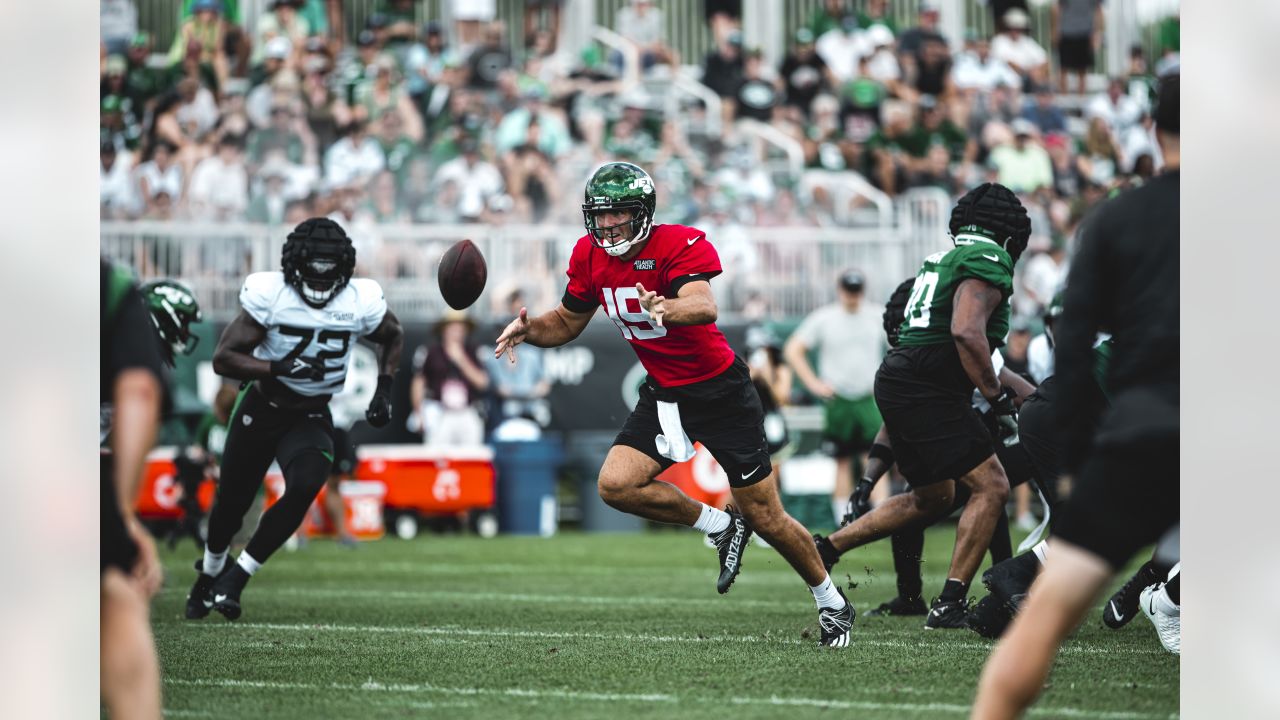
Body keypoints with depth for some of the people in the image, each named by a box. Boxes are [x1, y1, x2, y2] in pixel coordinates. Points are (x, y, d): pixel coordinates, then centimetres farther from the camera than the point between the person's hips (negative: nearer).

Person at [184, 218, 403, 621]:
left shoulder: (360, 303, -13)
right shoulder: (269, 295, -20)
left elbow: (393, 337, 11)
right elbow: (223, 359, -22)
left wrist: (384, 389, 0)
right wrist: (281, 368, -34)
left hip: (312, 417, 1)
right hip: (261, 409, -1)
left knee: (304, 488, -26)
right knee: (231, 503, 12)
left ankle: (236, 577, -10)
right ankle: (209, 573, 44)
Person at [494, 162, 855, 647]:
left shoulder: (682, 246, -23)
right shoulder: (591, 257, -3)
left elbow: (705, 306, -42)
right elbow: (567, 323, 11)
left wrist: (666, 309, -63)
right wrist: (528, 330, -10)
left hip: (720, 391, -6)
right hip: (662, 394, 6)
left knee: (766, 519, -1)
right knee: (616, 485, -17)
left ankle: (831, 602, 24)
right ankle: (722, 528, 5)